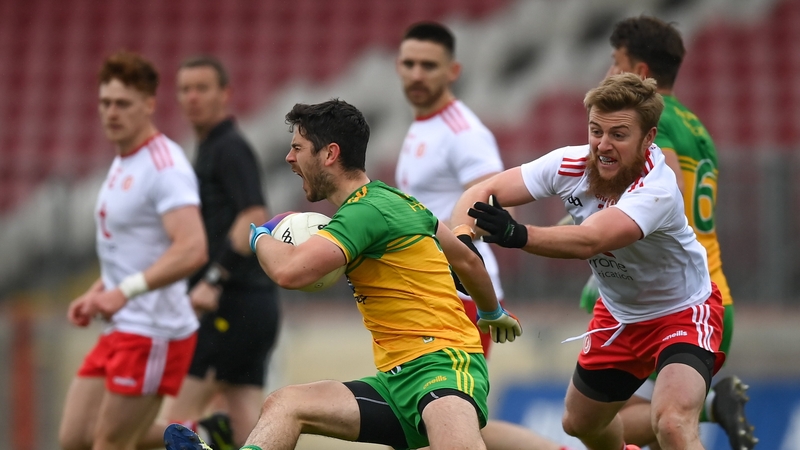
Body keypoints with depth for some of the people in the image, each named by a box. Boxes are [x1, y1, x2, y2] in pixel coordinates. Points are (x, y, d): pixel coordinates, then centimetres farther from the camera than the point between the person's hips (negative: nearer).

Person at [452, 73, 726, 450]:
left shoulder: (657, 190, -36)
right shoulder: (571, 164, -19)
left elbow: (589, 241, -51)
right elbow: (483, 192, -19)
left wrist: (518, 235, -67)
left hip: (682, 315, -7)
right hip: (618, 315, 7)